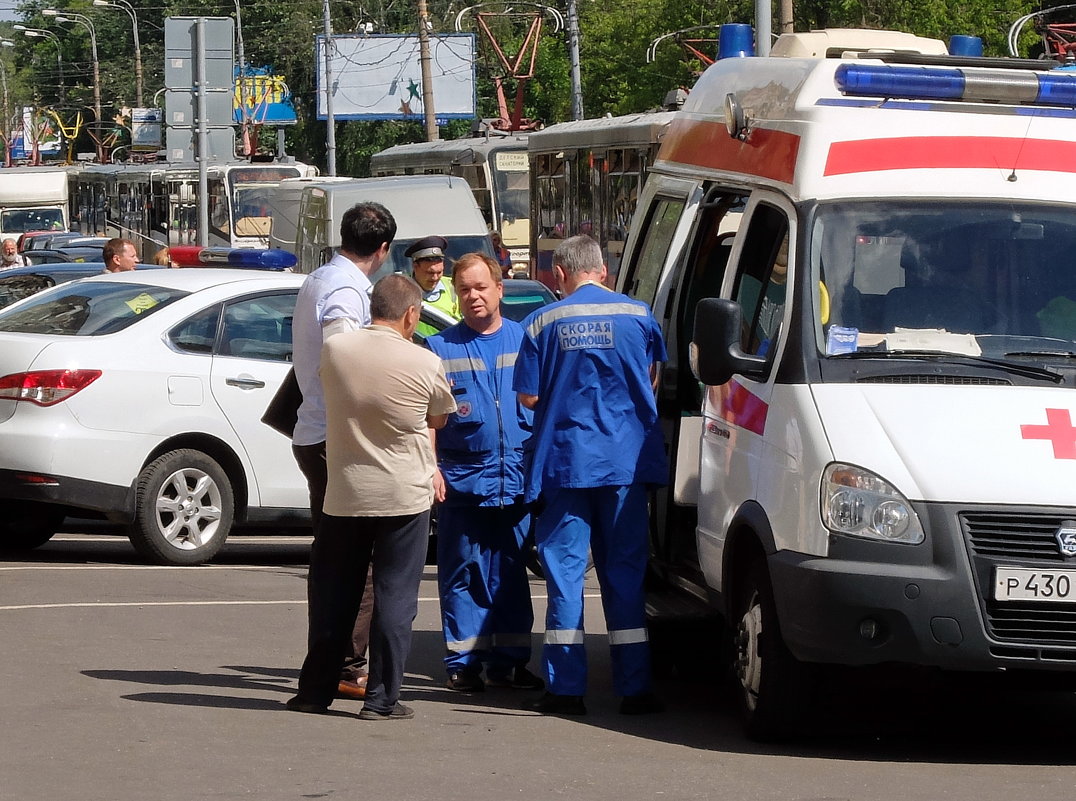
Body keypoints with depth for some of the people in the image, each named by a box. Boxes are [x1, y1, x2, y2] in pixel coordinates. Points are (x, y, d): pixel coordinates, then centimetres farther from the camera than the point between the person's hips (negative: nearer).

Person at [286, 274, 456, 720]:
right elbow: (438, 419, 5)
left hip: (344, 494, 3)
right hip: (404, 496, -3)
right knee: (395, 596, 3)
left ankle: (315, 691, 19)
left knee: (333, 595, 13)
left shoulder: (333, 350, -4)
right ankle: (382, 697, 2)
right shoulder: (425, 364, -11)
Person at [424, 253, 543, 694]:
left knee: (511, 574, 6)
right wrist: (430, 468, -7)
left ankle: (508, 660, 12)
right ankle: (462, 663, 4)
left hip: (517, 480, 2)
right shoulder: (440, 347, 6)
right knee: (463, 574, 0)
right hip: (462, 480, -2)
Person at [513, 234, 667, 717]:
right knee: (624, 569, 6)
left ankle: (565, 689, 1)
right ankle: (634, 689, 4)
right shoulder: (638, 315, 1)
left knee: (565, 569, 4)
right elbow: (652, 380, 12)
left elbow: (529, 397, -2)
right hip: (625, 460, 1)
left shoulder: (543, 323, -3)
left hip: (565, 460, -1)